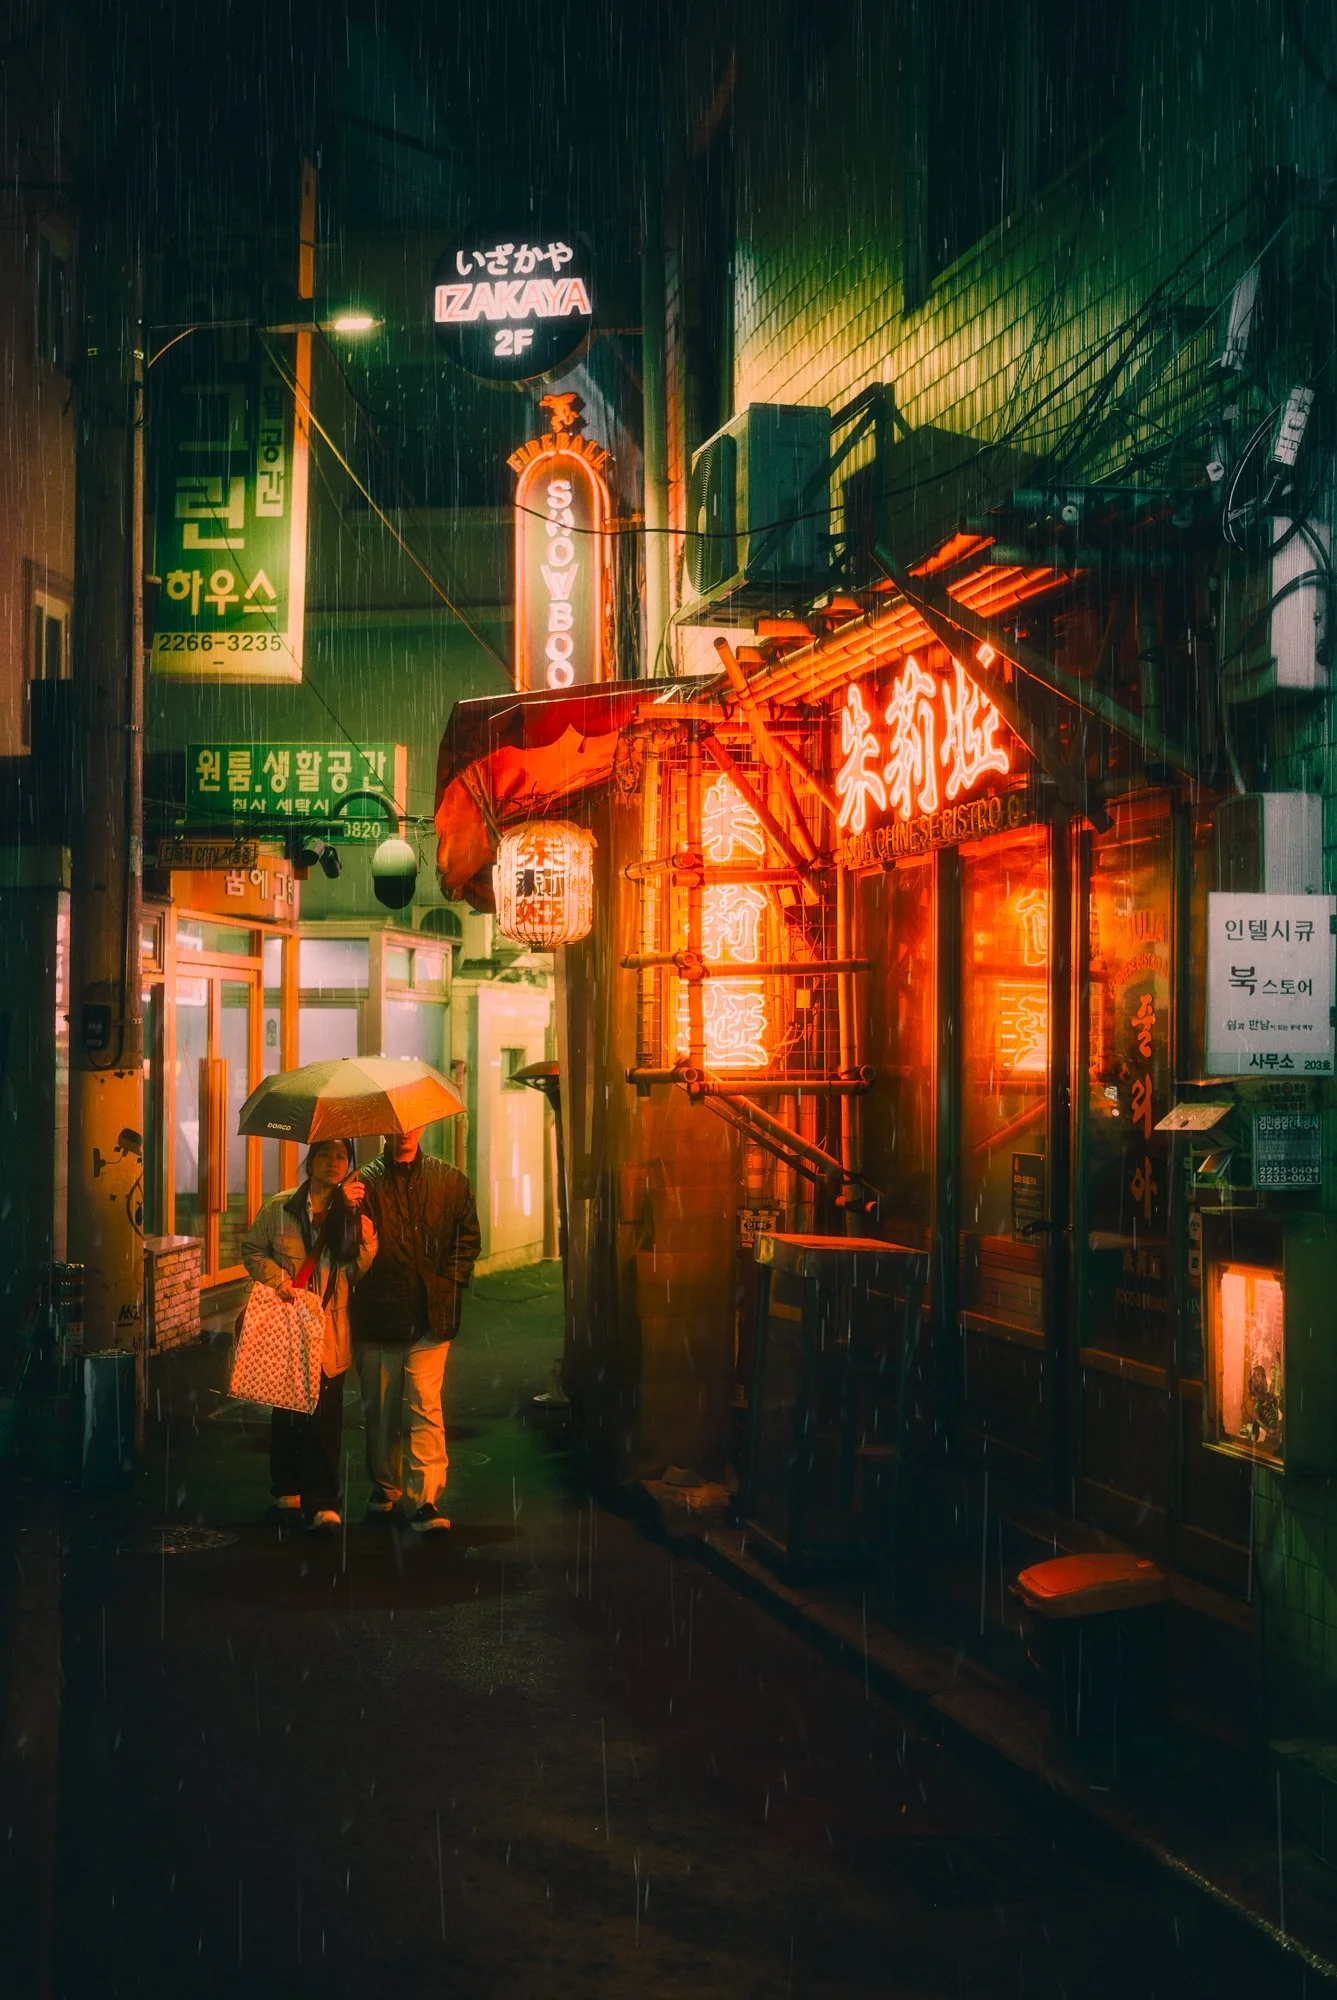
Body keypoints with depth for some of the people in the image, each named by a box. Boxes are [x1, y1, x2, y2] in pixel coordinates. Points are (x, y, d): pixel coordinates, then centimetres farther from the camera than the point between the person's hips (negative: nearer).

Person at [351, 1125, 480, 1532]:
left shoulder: (451, 1181, 8)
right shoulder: (366, 1181, 3)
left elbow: (468, 1237, 13)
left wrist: (449, 1281, 0)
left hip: (430, 1314, -1)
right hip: (378, 1313, 1)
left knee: (425, 1406, -9)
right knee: (379, 1407, 11)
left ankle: (426, 1499, -9)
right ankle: (385, 1486, 29)